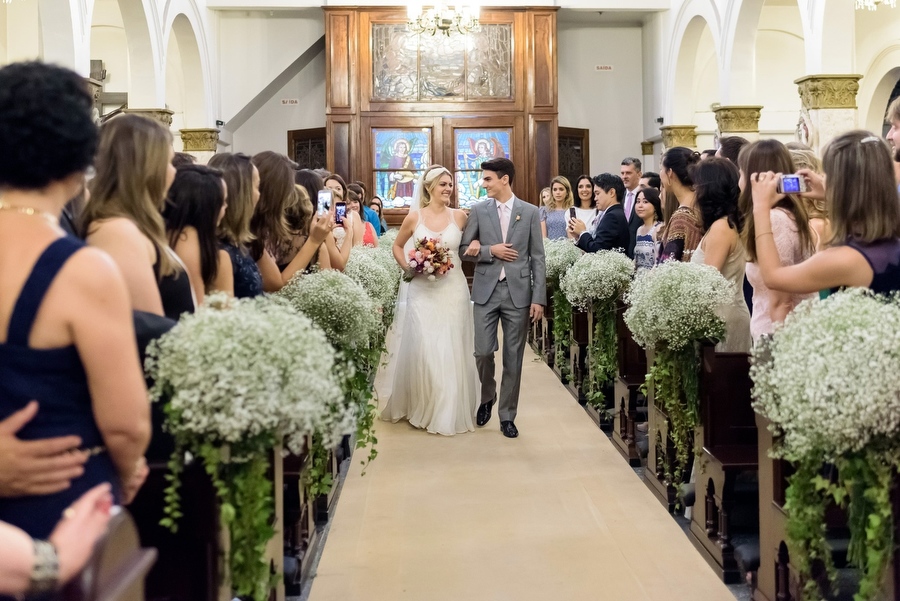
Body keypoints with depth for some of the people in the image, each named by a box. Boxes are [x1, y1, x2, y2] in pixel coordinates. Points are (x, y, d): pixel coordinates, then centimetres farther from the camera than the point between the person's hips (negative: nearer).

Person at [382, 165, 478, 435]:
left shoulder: (459, 216, 2)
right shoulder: (414, 217, 0)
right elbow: (397, 246, 13)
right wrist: (408, 268, -1)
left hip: (453, 289, 1)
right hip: (423, 291, -1)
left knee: (451, 351, 4)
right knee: (423, 350, 1)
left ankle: (450, 411, 17)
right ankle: (422, 409, 18)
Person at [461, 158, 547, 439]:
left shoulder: (530, 212, 2)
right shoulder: (478, 210, 4)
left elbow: (537, 258, 1)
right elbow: (464, 249, 6)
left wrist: (539, 298, -5)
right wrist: (491, 250, -11)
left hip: (518, 292, 0)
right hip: (486, 290, 1)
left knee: (513, 357, 4)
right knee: (483, 351, -2)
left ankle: (507, 415, 16)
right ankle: (487, 397, 27)